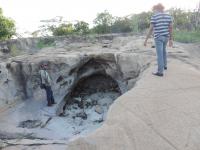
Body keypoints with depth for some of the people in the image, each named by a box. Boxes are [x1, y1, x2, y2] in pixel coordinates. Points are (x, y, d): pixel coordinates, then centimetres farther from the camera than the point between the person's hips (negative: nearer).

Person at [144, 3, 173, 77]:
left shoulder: (154, 17, -9)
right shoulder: (168, 16, 5)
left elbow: (151, 29, -13)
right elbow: (170, 28, 4)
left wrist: (146, 40, -8)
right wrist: (170, 39, 9)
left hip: (158, 37, -6)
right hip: (166, 37, 6)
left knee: (160, 54, -5)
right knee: (163, 51, 27)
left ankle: (160, 72, -2)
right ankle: (164, 65, 38)